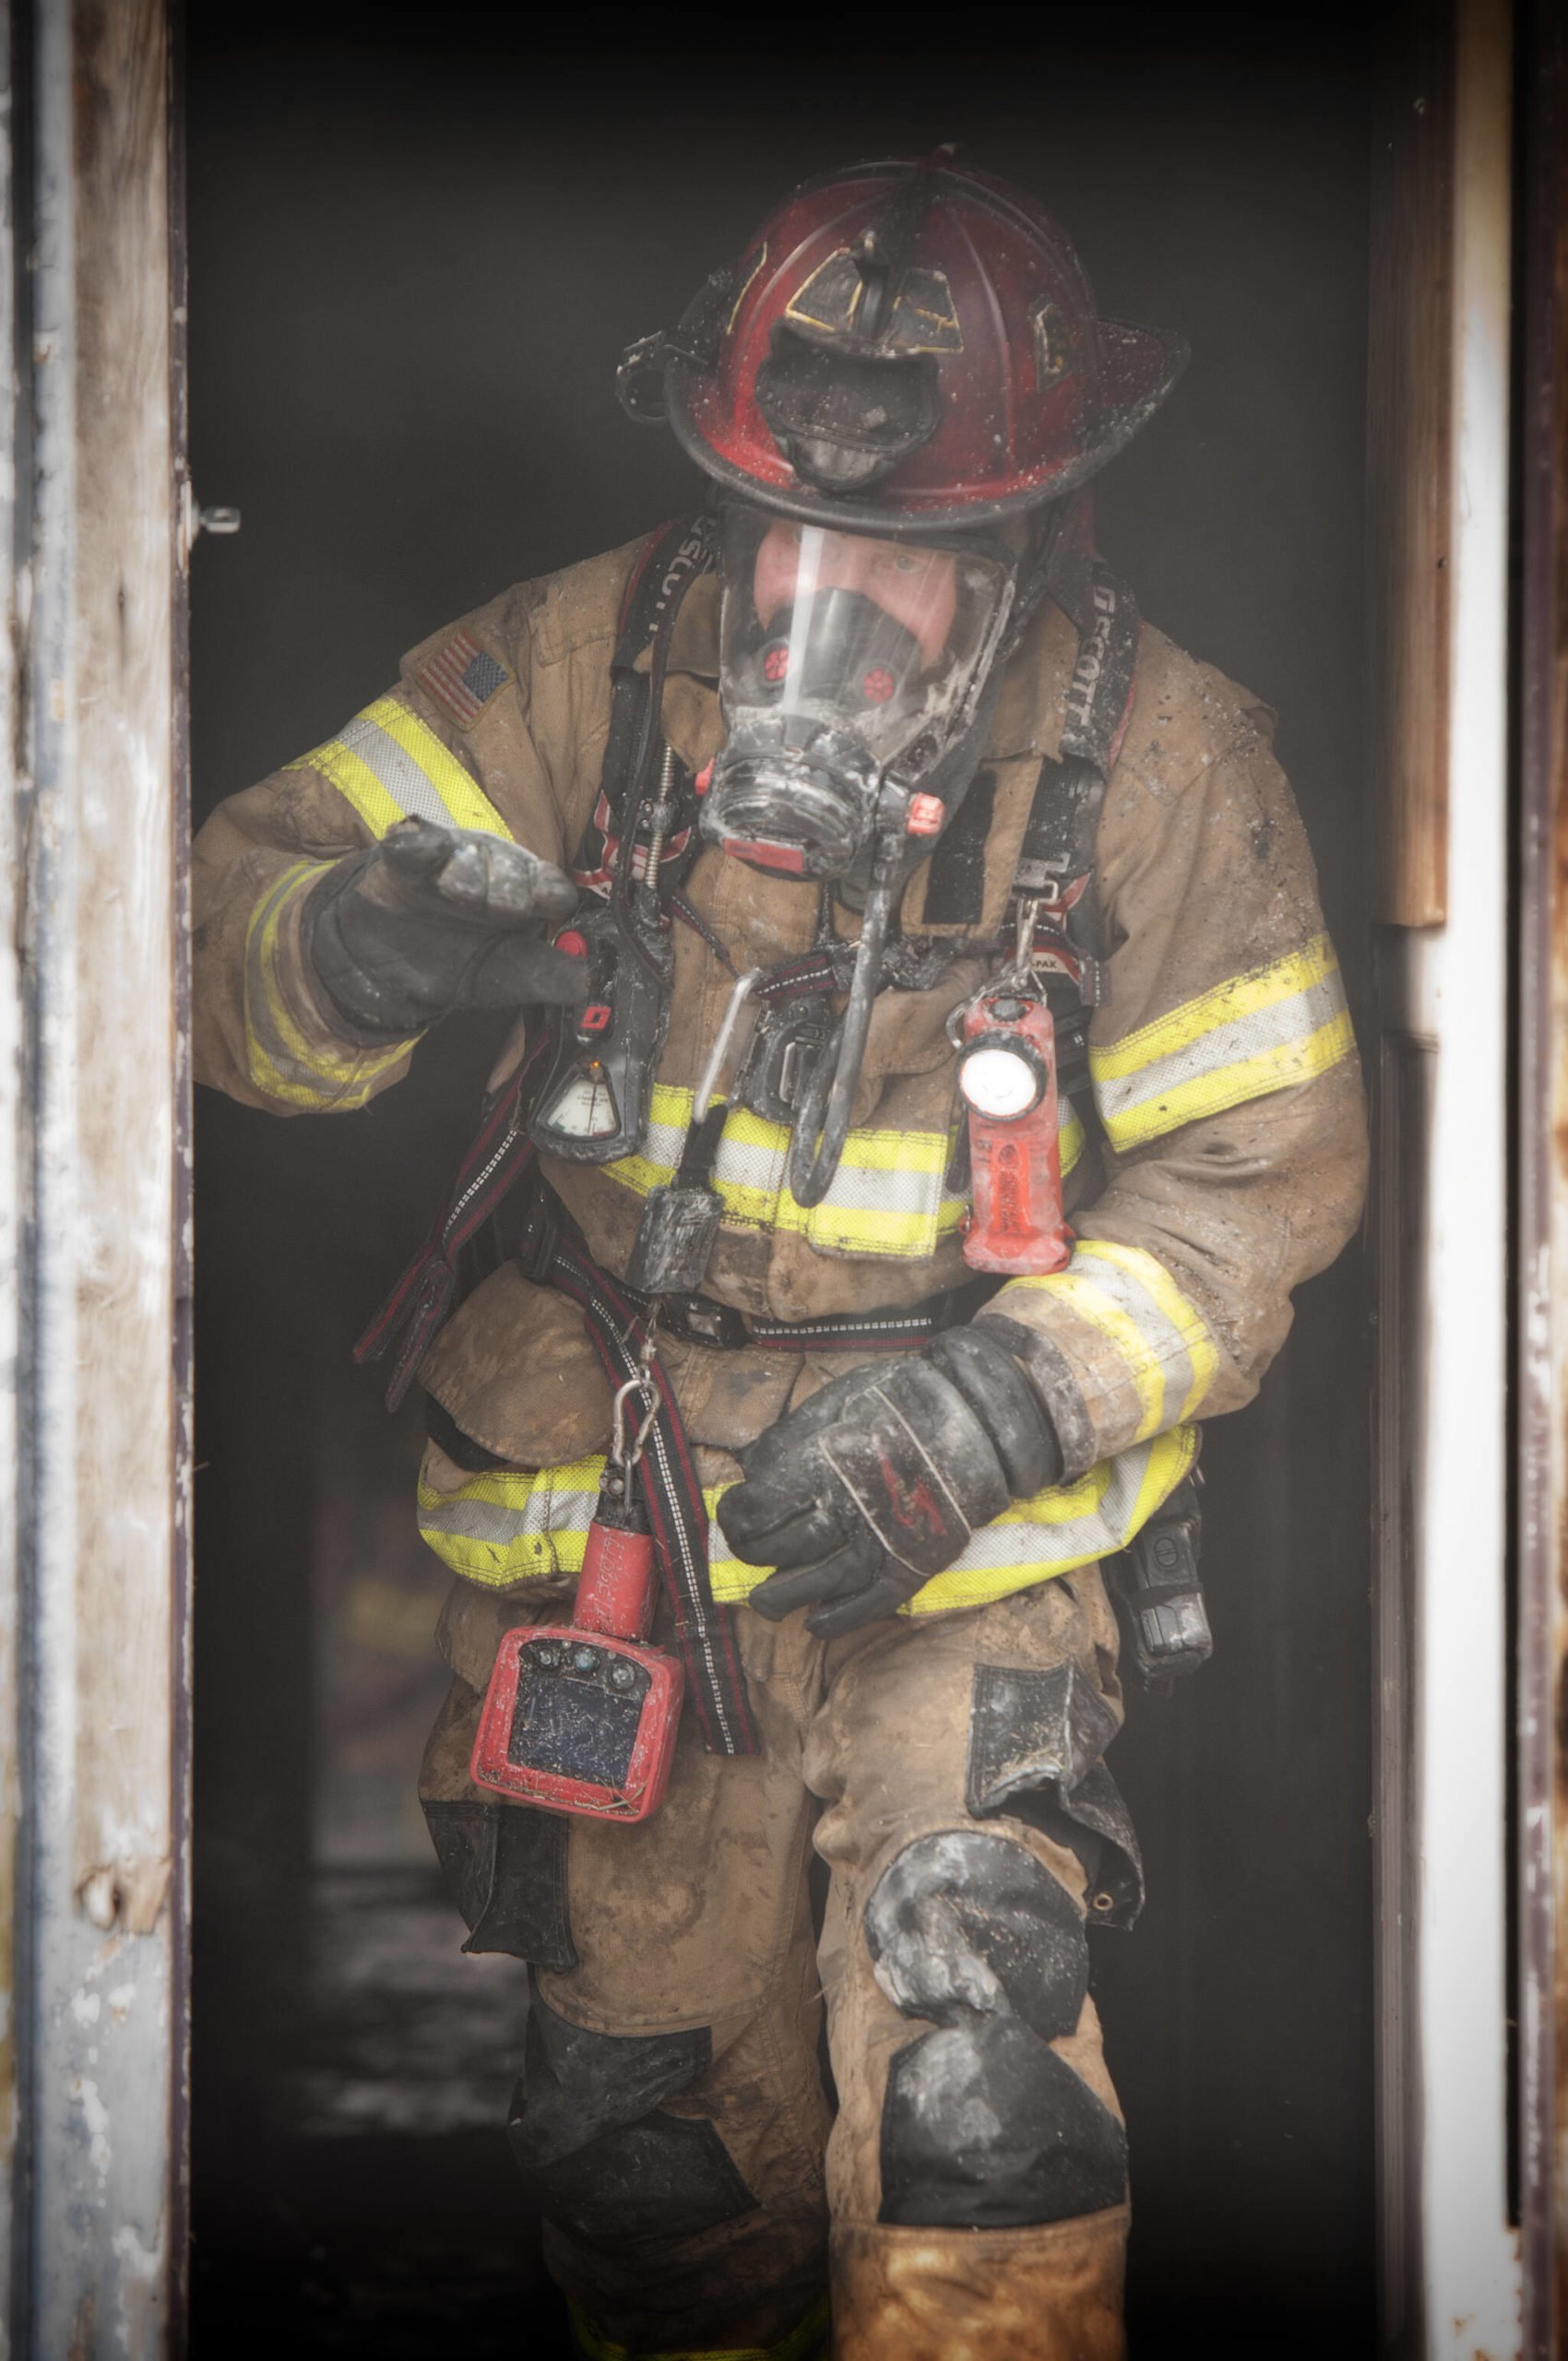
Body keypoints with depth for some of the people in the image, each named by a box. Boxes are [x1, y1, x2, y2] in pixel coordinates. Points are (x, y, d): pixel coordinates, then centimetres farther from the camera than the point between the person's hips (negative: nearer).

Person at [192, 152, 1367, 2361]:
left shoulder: (1161, 764, -8)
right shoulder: (588, 664, -8)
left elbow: (1258, 1179, -4)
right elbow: (235, 916, -8)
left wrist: (1002, 1404, -20)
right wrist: (361, 951, -33)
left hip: (957, 1551, -1)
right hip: (598, 1516, 2)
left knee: (970, 2105, -18)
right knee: (650, 2139, 11)